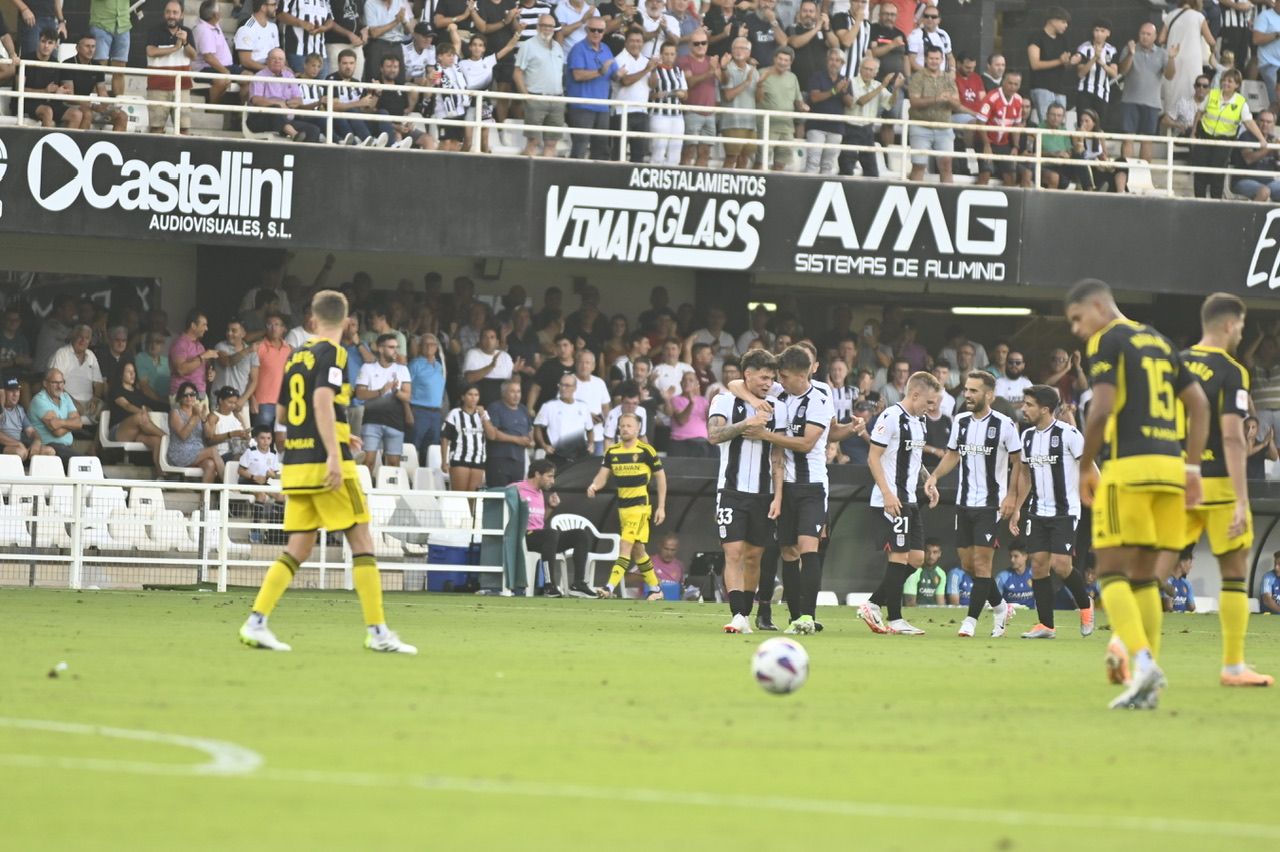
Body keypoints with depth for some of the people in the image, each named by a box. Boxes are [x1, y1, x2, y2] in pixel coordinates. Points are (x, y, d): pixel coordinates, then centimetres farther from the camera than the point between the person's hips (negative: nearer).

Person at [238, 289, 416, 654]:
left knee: (298, 549, 9)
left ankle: (256, 622, -1)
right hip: (325, 464, -7)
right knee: (362, 542, -2)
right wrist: (334, 454, -26)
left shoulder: (296, 357, 15)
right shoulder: (332, 353, -7)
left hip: (295, 464, 7)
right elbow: (322, 401, -21)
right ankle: (377, 631, -5)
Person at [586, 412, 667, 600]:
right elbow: (603, 475, 5)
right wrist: (594, 486, -19)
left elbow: (660, 477, 0)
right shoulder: (612, 452, 8)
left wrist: (661, 507, -3)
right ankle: (655, 589, 23)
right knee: (637, 549, 12)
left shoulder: (646, 450, -6)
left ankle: (610, 587, -23)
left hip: (640, 505, -6)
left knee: (626, 546, -15)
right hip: (622, 505, 6)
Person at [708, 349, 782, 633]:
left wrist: (777, 497, 3)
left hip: (762, 493, 4)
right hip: (732, 490, -4)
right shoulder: (725, 400, 0)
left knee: (754, 556, 7)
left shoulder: (772, 409, 11)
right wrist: (746, 423, -26)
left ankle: (746, 614, 17)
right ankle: (738, 617, -17)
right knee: (734, 552, -12)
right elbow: (714, 435, -16)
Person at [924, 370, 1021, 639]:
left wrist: (1011, 496, -11)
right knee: (968, 563, 8)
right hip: (964, 503, 6)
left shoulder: (1004, 425, -9)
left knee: (981, 562, -9)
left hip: (991, 504, -6)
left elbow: (1018, 462, -3)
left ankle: (971, 620, -5)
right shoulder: (960, 421, 6)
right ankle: (1001, 608, 27)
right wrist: (935, 475, 2)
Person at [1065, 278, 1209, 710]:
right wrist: (1192, 468, 17)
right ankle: (1148, 686, 6)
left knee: (1111, 570, -4)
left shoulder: (1107, 341, -2)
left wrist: (1085, 467, -2)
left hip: (1129, 465, -7)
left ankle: (1143, 662, -22)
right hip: (1169, 464, 7)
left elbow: (1101, 409, -13)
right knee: (1143, 573, 12)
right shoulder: (1158, 341, 21)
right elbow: (1199, 404, 19)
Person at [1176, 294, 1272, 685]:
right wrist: (1241, 502, -18)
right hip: (1218, 484, -5)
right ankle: (1233, 665, 9)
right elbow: (1232, 437, -16)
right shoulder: (1232, 373, -9)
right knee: (1235, 572, 7)